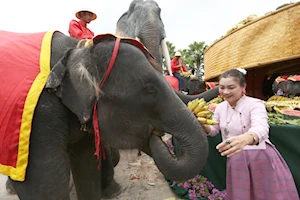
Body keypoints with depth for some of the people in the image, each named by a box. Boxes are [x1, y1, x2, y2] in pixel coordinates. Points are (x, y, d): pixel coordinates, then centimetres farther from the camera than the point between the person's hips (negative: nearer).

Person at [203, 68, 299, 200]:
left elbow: (261, 128, -36)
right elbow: (214, 130, 13)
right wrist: (204, 126, -12)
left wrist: (245, 139, -60)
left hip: (260, 157, -4)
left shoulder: (254, 104, -17)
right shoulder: (220, 107, 1)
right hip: (235, 159, 5)